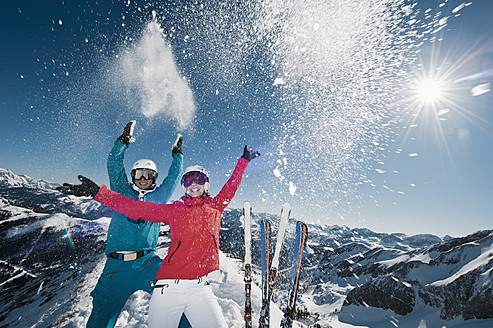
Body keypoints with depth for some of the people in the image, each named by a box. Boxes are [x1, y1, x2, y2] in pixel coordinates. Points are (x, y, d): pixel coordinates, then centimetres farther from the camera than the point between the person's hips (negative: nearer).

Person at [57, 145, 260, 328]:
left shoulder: (215, 207, 5)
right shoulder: (174, 210, 2)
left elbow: (231, 186, 15)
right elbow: (136, 208, 0)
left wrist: (244, 161, 25)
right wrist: (97, 192, -4)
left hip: (200, 288, 1)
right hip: (169, 287, 0)